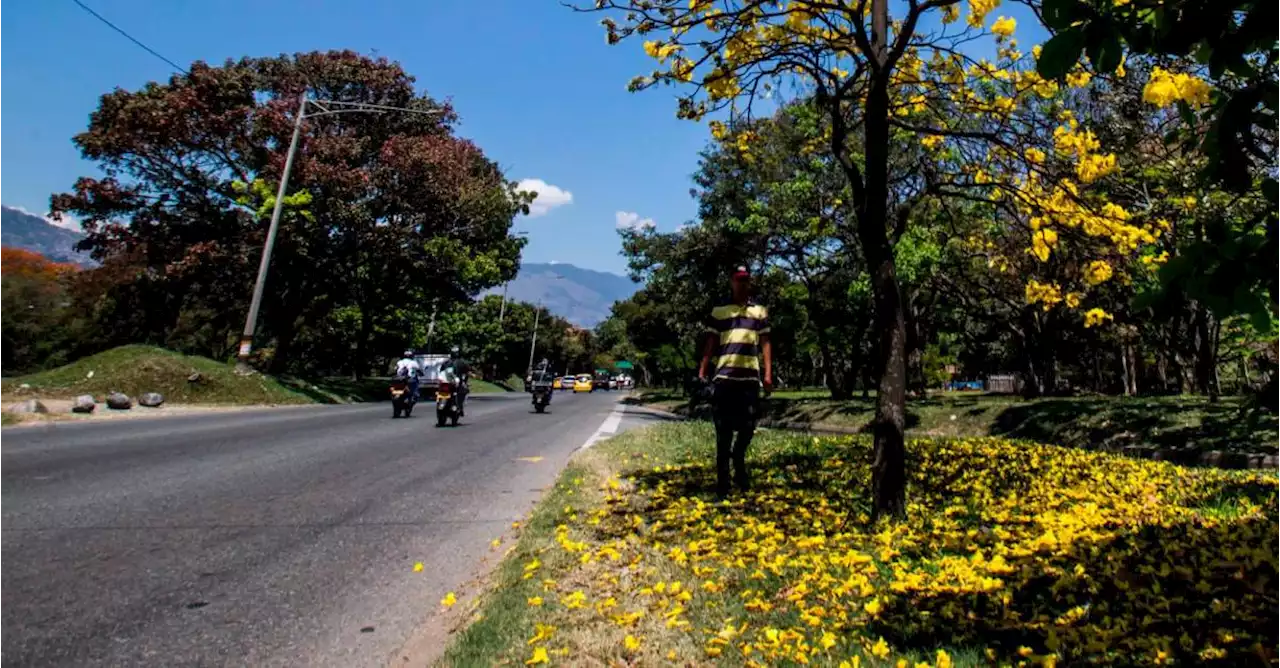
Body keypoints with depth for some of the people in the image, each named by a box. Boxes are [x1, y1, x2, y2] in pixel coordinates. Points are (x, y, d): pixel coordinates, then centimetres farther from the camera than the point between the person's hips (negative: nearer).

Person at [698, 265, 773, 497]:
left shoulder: (760, 310, 11)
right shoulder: (719, 310, 6)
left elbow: (765, 343, 9)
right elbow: (710, 342, 6)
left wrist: (768, 374, 2)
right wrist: (702, 370, -2)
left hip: (751, 377, 2)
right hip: (724, 376, -2)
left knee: (748, 426, 6)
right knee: (724, 429, 0)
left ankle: (738, 460, 34)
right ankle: (722, 478, 8)